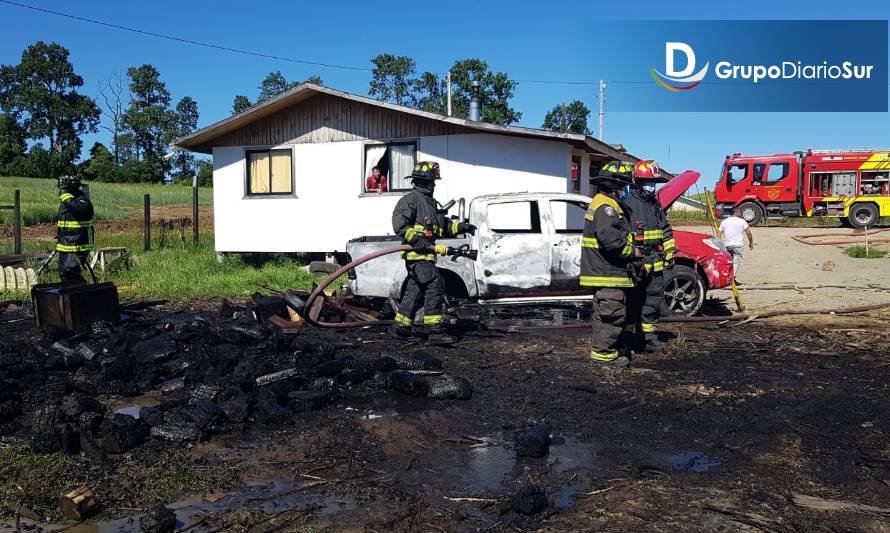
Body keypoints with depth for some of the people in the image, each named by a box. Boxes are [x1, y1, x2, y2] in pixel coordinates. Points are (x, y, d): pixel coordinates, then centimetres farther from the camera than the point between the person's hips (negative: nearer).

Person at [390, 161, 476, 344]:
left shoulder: (430, 202, 25)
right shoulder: (411, 199, -6)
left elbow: (443, 225, 30)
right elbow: (399, 223, -16)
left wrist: (462, 226, 17)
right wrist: (417, 239, -23)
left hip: (425, 253, 10)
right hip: (416, 253, -10)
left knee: (415, 291, 13)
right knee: (434, 285, -16)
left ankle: (401, 326, 23)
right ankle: (435, 331, -16)